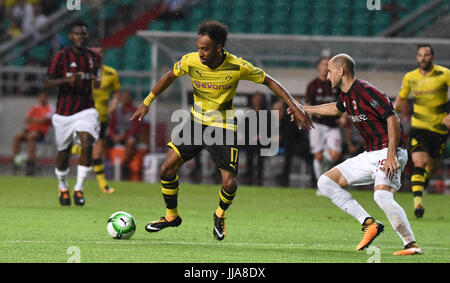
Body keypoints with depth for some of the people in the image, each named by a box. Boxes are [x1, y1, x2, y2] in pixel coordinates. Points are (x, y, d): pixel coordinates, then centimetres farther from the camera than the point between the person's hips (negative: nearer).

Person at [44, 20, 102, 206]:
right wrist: (67, 79, -26)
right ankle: (63, 188, 34)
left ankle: (79, 189, -11)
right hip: (64, 112, -1)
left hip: (86, 110, 2)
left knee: (87, 145, -20)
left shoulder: (93, 57, 6)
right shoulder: (62, 56, -6)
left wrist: (97, 82, -5)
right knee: (64, 153, 8)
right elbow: (47, 82, -9)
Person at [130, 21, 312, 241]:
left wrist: (295, 107, -12)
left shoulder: (238, 67, -21)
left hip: (223, 127, -2)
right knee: (167, 168, -6)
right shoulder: (191, 61, -14)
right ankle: (171, 216, 17)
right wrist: (147, 102, 11)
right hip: (197, 122, 3)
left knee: (229, 184, -11)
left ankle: (220, 215, 23)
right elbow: (170, 77, 6)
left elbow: (269, 82, -7)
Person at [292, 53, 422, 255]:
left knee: (382, 196, -31)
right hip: (369, 155, 10)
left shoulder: (366, 91, -17)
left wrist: (391, 155, -28)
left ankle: (411, 244, -18)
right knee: (325, 183, 6)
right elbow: (337, 108, 36)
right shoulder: (346, 96, 11)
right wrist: (306, 109, 47)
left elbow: (393, 119, -21)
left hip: (388, 150, -10)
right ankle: (369, 224, 0)